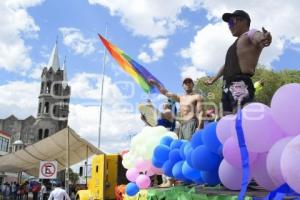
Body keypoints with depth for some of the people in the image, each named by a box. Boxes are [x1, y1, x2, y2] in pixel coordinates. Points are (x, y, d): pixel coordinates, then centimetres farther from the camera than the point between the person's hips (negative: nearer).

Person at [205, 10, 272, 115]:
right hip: (228, 86, 9)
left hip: (240, 84, -9)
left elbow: (259, 36, -20)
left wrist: (265, 38, -45)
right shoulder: (236, 44, 32)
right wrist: (214, 79, 56)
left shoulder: (250, 34, 6)